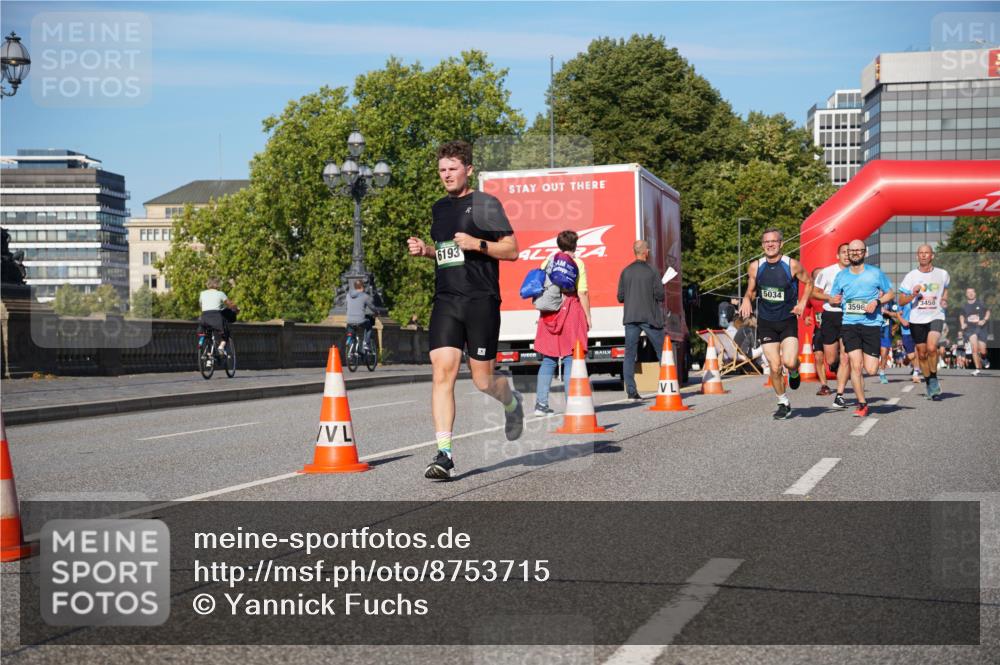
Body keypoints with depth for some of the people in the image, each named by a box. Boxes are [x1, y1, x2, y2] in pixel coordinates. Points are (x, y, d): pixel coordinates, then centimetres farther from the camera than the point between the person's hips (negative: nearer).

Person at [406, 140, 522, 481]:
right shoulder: (439, 208, 17)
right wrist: (425, 250, 11)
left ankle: (512, 402, 38)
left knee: (483, 380, 1)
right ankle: (444, 454, -11)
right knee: (442, 373, -11)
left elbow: (511, 250, -3)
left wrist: (478, 244, -17)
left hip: (481, 300, -5)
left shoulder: (485, 204, -2)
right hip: (446, 300, 5)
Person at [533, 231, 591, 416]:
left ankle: (541, 403, 3)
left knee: (548, 360, 8)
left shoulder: (547, 262, 10)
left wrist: (541, 314, 14)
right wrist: (588, 317, -1)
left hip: (549, 314, 4)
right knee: (571, 359, -1)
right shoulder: (577, 263, -1)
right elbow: (582, 293, -7)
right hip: (571, 311, -4)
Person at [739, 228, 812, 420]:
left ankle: (794, 372, 20)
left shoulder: (792, 265, -9)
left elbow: (808, 282, 7)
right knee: (774, 367, 0)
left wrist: (802, 303, -6)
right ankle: (783, 403, 20)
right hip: (766, 322, 2)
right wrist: (746, 300, -9)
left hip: (788, 320, -2)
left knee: (789, 362, -19)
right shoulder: (755, 267, -2)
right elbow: (750, 290, 13)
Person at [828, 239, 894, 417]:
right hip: (849, 324, 1)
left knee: (870, 370, -6)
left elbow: (890, 293, 10)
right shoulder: (841, 276, 8)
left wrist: (877, 302, -8)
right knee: (855, 365, -11)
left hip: (872, 324, -1)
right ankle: (862, 404, 3)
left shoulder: (876, 273, 2)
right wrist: (834, 300, -6)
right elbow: (832, 298, 18)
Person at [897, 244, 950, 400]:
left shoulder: (942, 274, 2)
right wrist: (913, 295, -17)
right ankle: (929, 383, 26)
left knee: (931, 347, -24)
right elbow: (901, 301, 2)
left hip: (936, 317, -2)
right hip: (917, 319, 2)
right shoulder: (911, 276, 0)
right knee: (922, 354, 7)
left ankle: (934, 378, -4)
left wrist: (945, 299, 3)